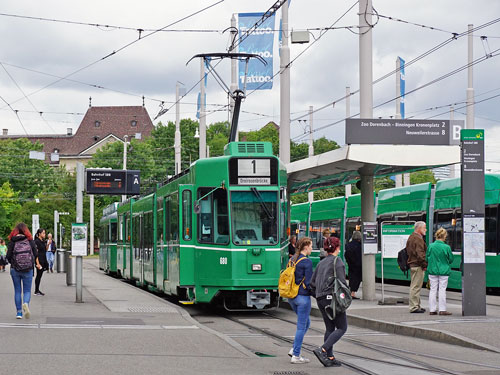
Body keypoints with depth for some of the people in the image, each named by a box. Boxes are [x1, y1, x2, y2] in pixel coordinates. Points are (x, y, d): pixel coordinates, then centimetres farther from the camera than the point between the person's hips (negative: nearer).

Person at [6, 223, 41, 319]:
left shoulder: (12, 241, -3)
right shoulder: (30, 240, -1)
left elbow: (8, 256, -5)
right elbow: (35, 254, 4)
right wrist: (37, 264, 23)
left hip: (15, 269, 0)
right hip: (28, 269, 0)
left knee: (17, 290, 11)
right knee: (27, 290, 6)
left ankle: (19, 312, 10)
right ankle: (26, 303, -24)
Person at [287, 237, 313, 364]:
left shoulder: (292, 259, 9)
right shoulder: (307, 262, -15)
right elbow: (309, 282, -17)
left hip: (291, 297, 8)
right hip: (302, 297, -8)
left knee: (306, 322, 21)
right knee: (301, 326, 1)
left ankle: (294, 349, 15)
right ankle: (296, 356, 4)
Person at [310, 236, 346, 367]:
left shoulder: (321, 263, 13)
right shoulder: (337, 261, -9)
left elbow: (312, 282, 13)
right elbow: (341, 282, -16)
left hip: (321, 299, 8)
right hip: (332, 298, -8)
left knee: (329, 328, 13)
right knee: (342, 327, 0)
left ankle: (330, 358, 11)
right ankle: (322, 350, -15)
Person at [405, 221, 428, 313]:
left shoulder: (411, 237, 18)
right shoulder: (418, 239, -15)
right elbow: (420, 254, -22)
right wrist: (425, 264, -15)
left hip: (412, 263, 11)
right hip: (418, 266, -11)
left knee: (414, 286, 15)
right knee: (416, 286, -8)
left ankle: (416, 306, 23)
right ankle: (414, 307, -8)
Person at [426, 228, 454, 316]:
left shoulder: (431, 246, -6)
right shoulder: (446, 247, -12)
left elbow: (427, 258, 4)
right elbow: (451, 259, 0)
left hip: (432, 270, 2)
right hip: (443, 271, -2)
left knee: (433, 289, 8)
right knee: (442, 290, 3)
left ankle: (432, 310, 9)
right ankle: (442, 310, 3)